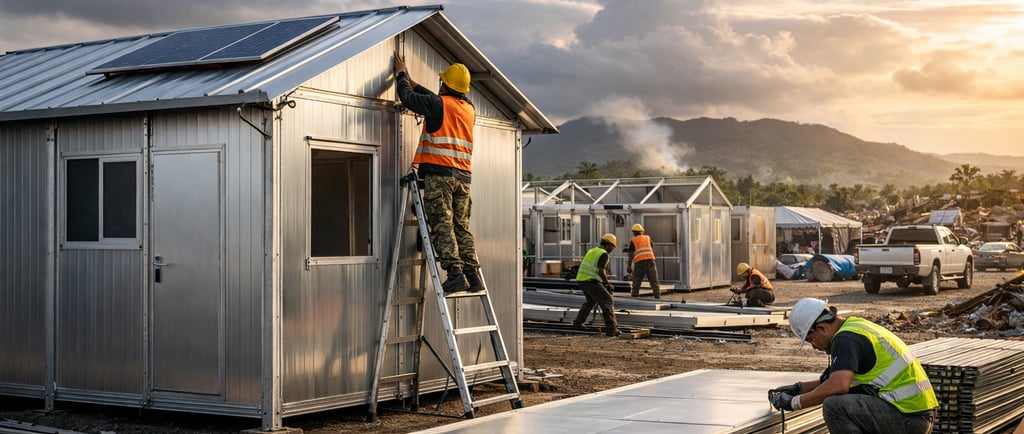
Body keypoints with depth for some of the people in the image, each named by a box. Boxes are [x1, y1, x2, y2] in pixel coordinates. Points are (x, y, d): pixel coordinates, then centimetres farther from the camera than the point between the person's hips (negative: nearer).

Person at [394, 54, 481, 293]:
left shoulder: (439, 104, -4)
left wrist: (401, 74, 26)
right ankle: (473, 275, 3)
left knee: (442, 225, -8)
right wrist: (413, 83, 41)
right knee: (462, 227, 9)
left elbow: (407, 97, 7)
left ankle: (455, 273, -17)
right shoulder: (470, 109, 18)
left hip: (439, 173, -6)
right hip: (463, 175, 6)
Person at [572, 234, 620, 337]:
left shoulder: (592, 251, 19)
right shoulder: (604, 254, -8)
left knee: (590, 301, 30)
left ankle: (578, 322, 35)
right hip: (591, 281, -9)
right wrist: (607, 282, -3)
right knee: (607, 301, -7)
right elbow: (601, 271, -18)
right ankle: (611, 328, -18)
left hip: (580, 279, 9)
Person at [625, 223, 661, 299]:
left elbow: (631, 254, 2)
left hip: (639, 262, -1)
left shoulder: (633, 241, 11)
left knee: (636, 283, 8)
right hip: (650, 260, 1)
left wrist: (629, 266, 0)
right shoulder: (648, 238, 18)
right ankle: (657, 297, -11)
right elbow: (652, 250, 15)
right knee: (654, 282, -1)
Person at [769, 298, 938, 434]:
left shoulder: (846, 338, -13)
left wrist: (794, 402, -16)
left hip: (909, 416, -10)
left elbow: (838, 385, -27)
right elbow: (835, 379, 30)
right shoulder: (857, 326, 18)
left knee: (834, 406, -20)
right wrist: (798, 388, 22)